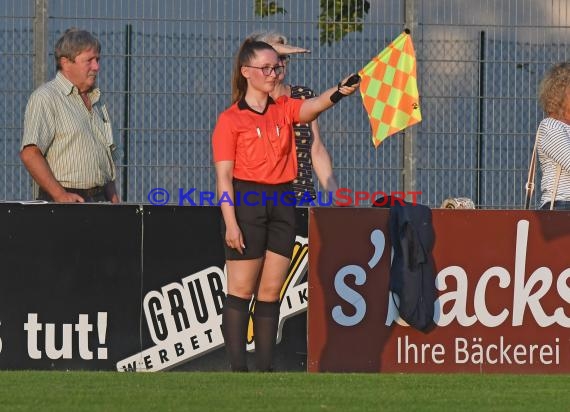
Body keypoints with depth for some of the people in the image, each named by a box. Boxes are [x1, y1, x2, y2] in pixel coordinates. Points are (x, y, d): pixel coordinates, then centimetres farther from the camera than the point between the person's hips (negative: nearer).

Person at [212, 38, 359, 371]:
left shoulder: (285, 110, 11)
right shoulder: (231, 119, -1)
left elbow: (313, 106, -10)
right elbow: (224, 175, -5)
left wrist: (339, 91, -32)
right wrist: (230, 222, -13)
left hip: (283, 203, 5)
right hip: (246, 203, -5)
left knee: (271, 293, 5)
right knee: (241, 291, -3)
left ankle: (265, 368, 7)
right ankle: (238, 369, -2)